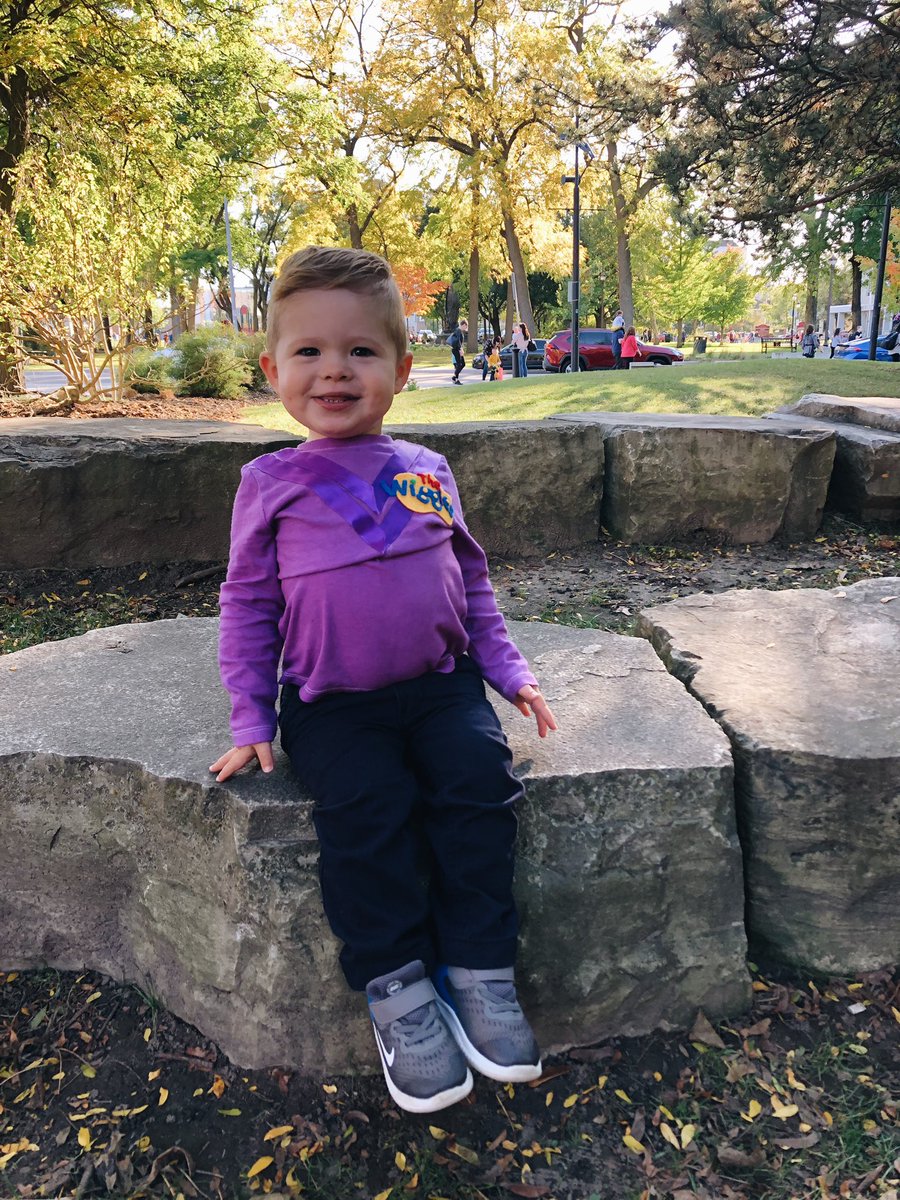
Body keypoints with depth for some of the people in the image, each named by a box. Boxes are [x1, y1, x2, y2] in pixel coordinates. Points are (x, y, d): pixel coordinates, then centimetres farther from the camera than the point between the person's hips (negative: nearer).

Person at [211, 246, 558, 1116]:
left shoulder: (427, 473, 10)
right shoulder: (271, 483, 3)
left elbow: (471, 581, 17)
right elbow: (247, 605, 5)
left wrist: (509, 672, 10)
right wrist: (252, 722, 0)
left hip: (441, 683, 2)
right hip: (332, 702, -2)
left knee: (479, 782, -22)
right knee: (365, 808, -26)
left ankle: (478, 970, -6)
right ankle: (396, 987, -7)